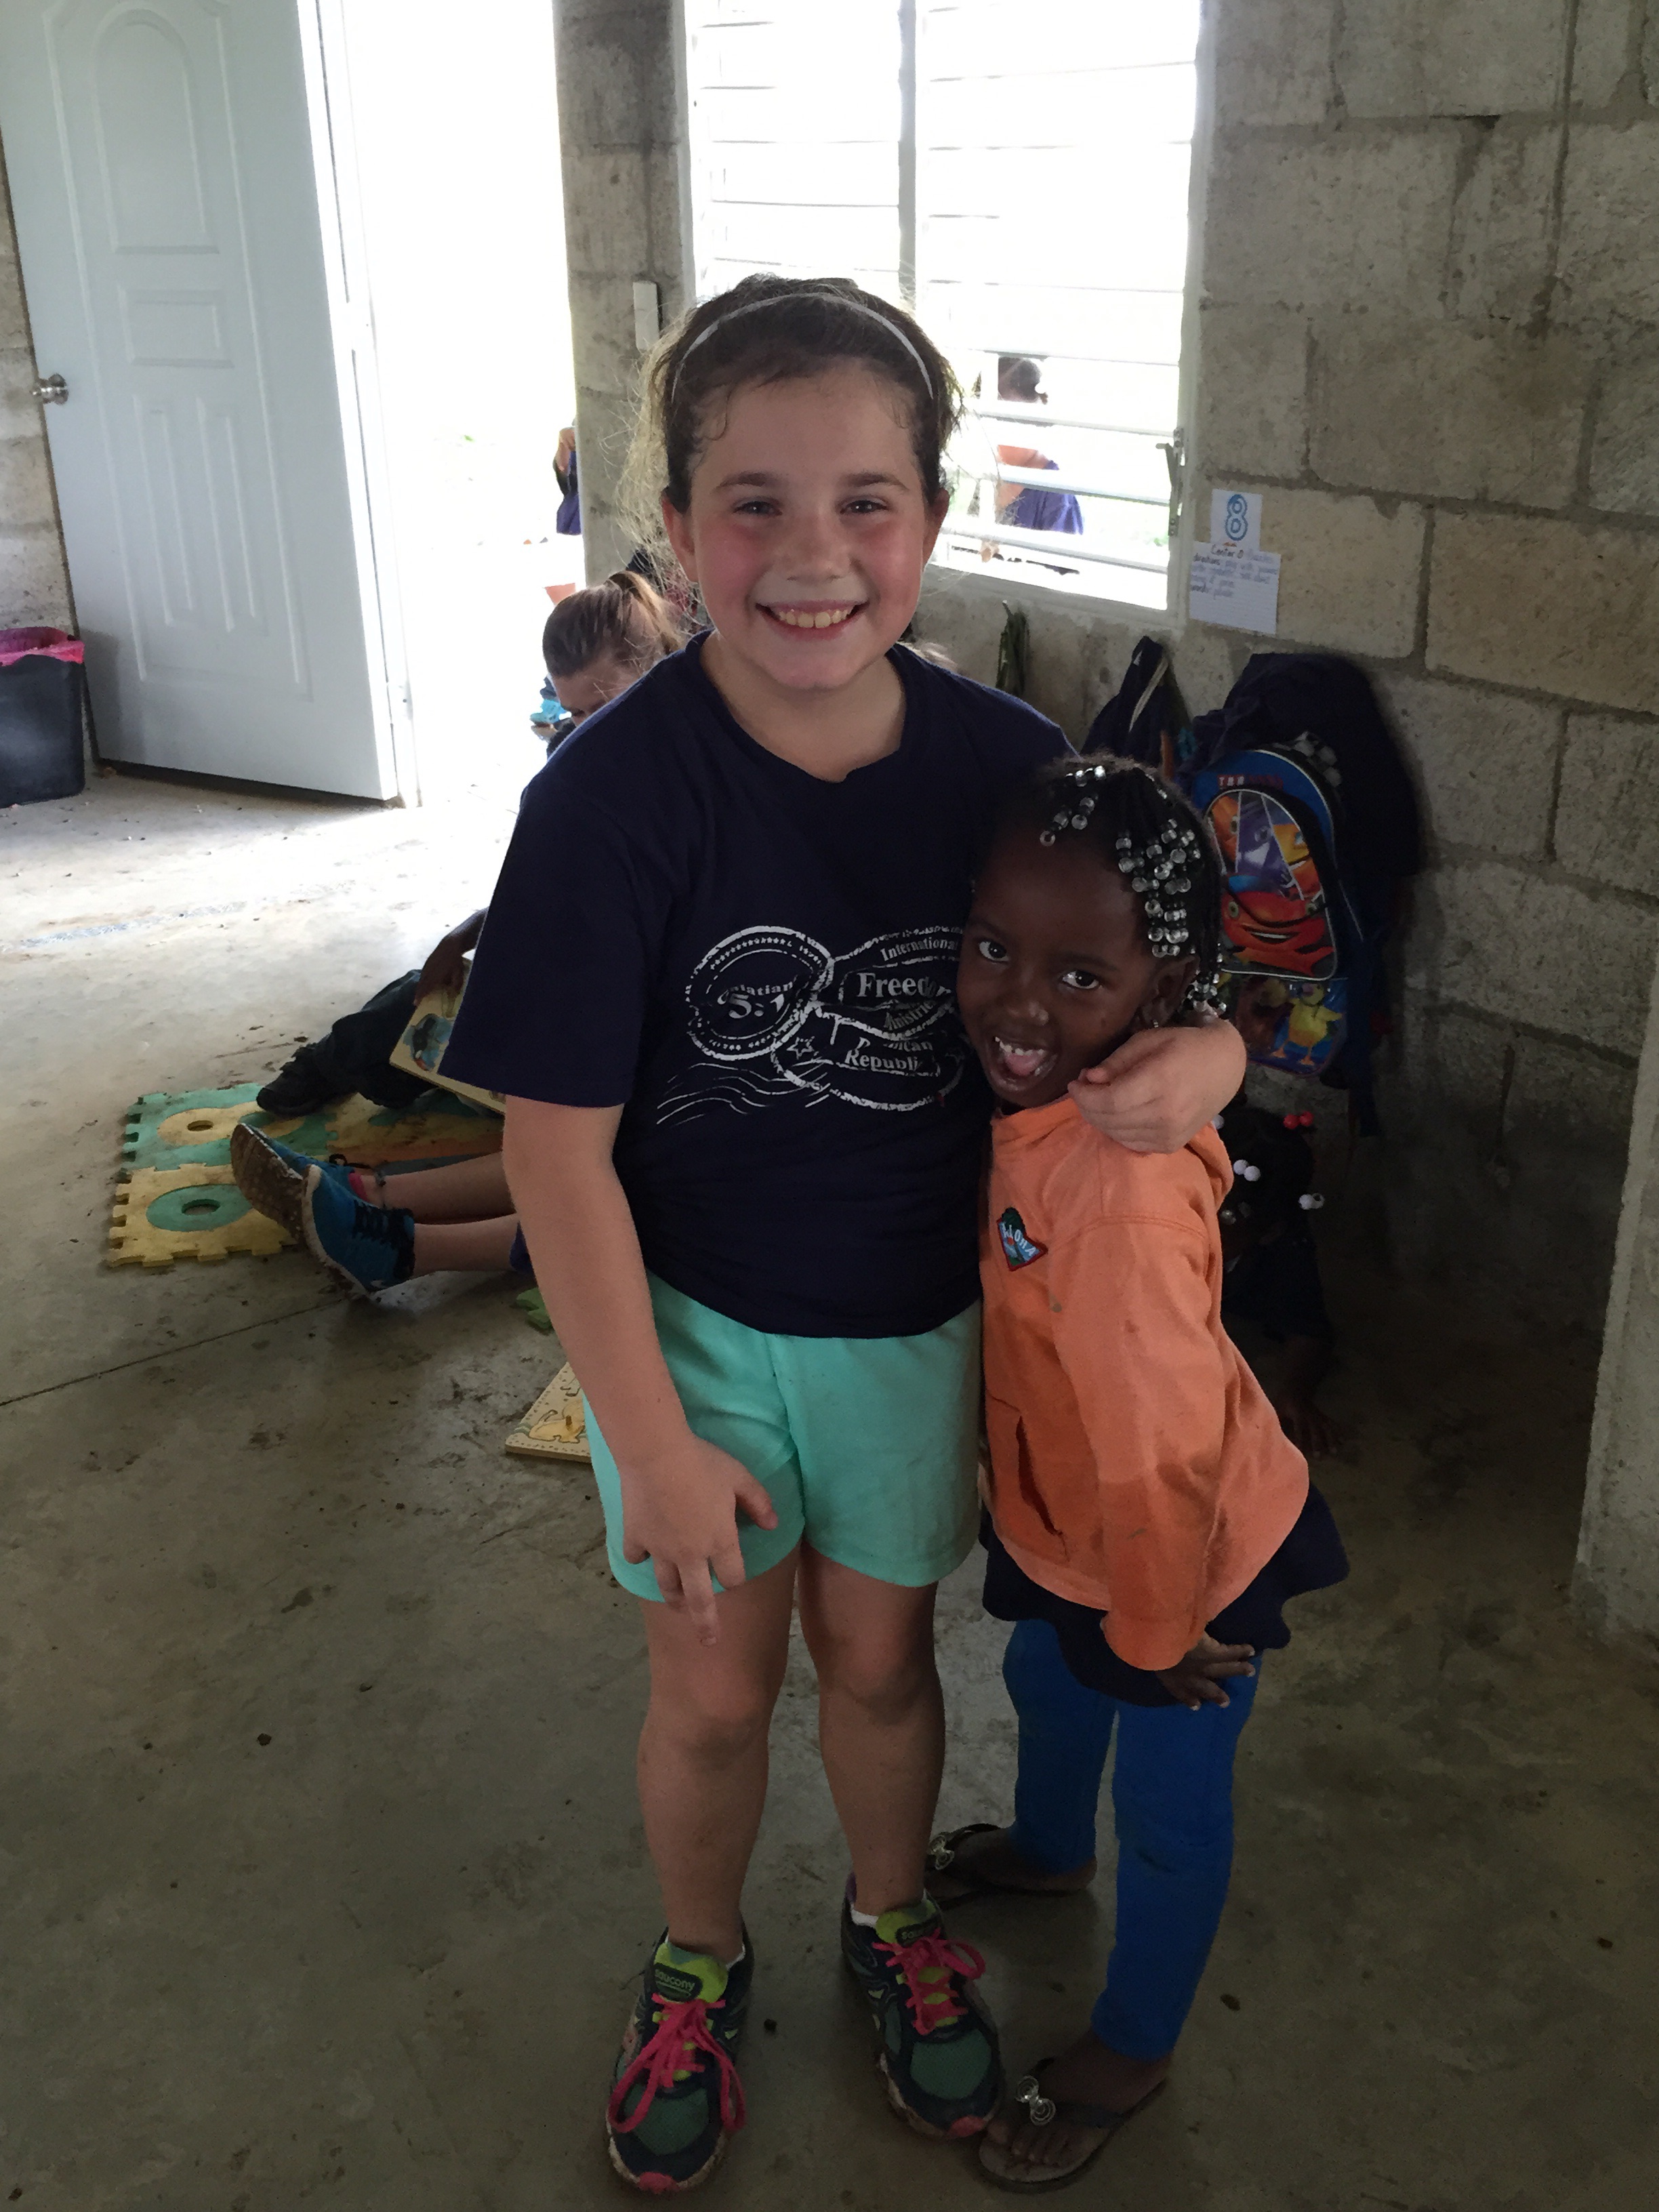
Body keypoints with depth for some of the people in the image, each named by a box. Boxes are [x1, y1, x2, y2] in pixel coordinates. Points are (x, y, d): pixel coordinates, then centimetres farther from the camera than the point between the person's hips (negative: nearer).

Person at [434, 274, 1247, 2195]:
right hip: (689, 1315, -1)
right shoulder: (616, 792, -23)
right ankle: (700, 1962, 45)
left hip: (918, 1315, 2)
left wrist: (1202, 1054, -25)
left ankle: (891, 1916, 49)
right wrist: (652, 1437, -15)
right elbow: (558, 1141, -18)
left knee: (877, 1657, 18)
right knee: (714, 1686, 14)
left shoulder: (1001, 764, -14)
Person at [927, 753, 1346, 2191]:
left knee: (1169, 1805, 18)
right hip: (1064, 1523, 8)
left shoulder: (1118, 1194, -42)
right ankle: (1047, 1848, 67)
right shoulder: (1034, 1095, -15)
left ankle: (1130, 2055, 46)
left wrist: (1152, 1630, -17)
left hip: (1188, 1554, -8)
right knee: (1047, 1682, 34)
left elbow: (1161, 1452, -34)